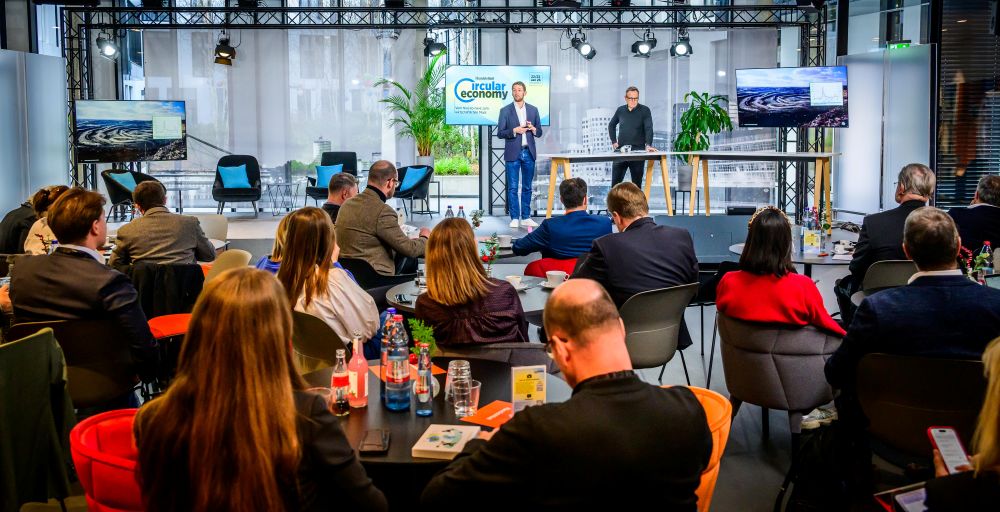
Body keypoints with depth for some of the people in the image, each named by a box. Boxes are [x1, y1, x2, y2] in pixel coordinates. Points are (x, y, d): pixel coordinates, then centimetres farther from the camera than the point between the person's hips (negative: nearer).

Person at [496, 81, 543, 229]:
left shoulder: (533, 110, 10)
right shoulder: (505, 111, 2)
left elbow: (539, 132, 13)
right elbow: (500, 133, -1)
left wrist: (533, 129, -9)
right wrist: (515, 130, -15)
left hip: (529, 153, 3)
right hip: (513, 154, -3)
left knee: (527, 187, 7)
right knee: (513, 188, -2)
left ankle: (526, 218, 12)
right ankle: (514, 218, 2)